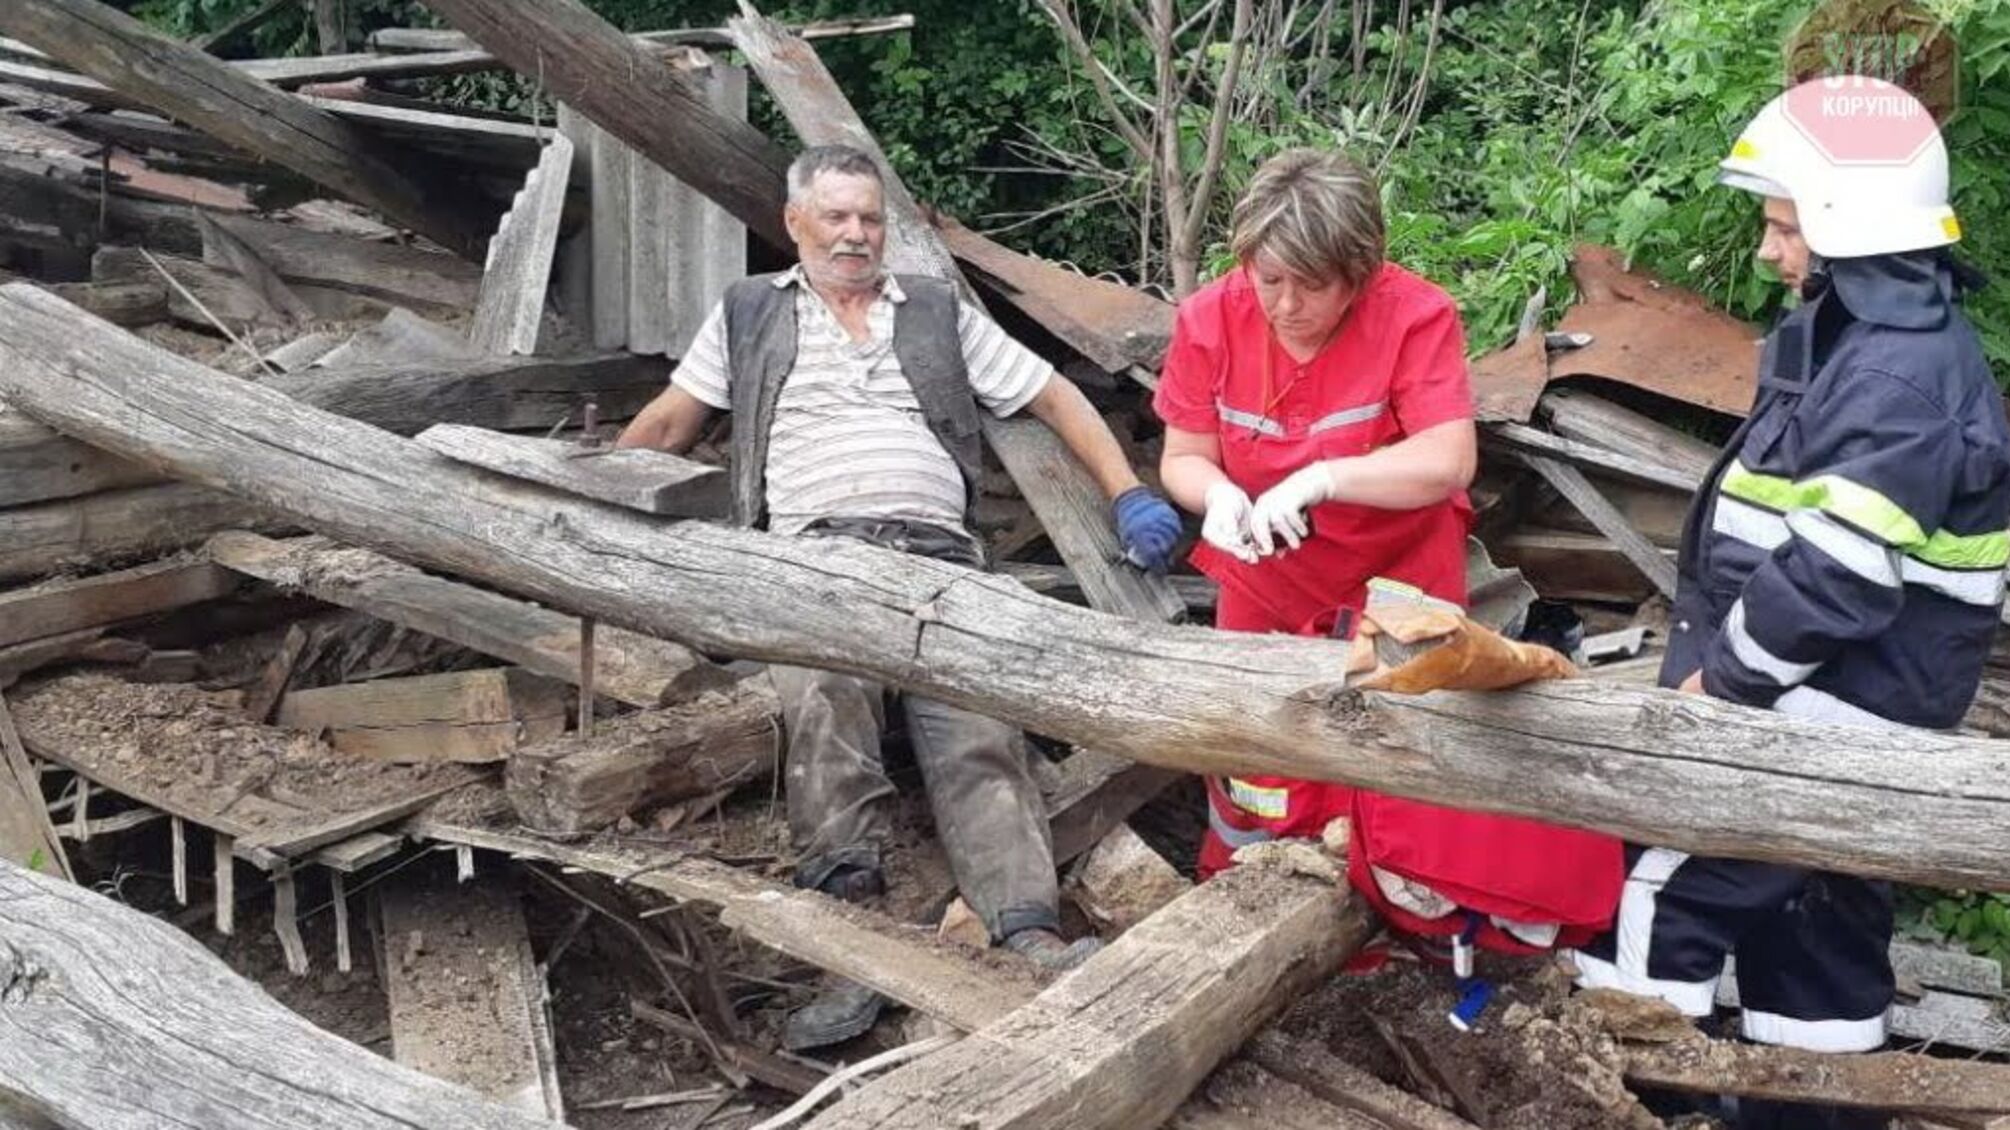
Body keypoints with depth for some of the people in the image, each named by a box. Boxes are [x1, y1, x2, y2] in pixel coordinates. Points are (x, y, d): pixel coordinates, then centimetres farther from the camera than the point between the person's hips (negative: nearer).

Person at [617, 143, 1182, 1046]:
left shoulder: (938, 311, 25)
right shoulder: (747, 313, 24)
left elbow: (1056, 398, 23)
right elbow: (667, 424, 25)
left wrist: (1129, 496, 11)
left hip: (936, 551, 1)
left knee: (977, 730, -24)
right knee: (826, 701, -35)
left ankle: (1030, 937, -37)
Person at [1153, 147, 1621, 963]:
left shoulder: (1415, 316, -22)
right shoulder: (1210, 320, -13)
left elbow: (1448, 463, -27)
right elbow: (1183, 457, -6)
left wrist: (1321, 478, -38)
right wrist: (1218, 495, -29)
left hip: (1395, 588, -3)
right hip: (1266, 595, 3)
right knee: (1251, 758, 15)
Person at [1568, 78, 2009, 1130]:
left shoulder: (1899, 375, -21)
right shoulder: (1866, 335, 12)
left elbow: (1835, 572, -26)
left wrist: (1719, 677, -15)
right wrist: (1719, 656, 16)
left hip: (1823, 713, -10)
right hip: (1815, 698, 10)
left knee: (1661, 872, -3)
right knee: (1813, 924, 18)